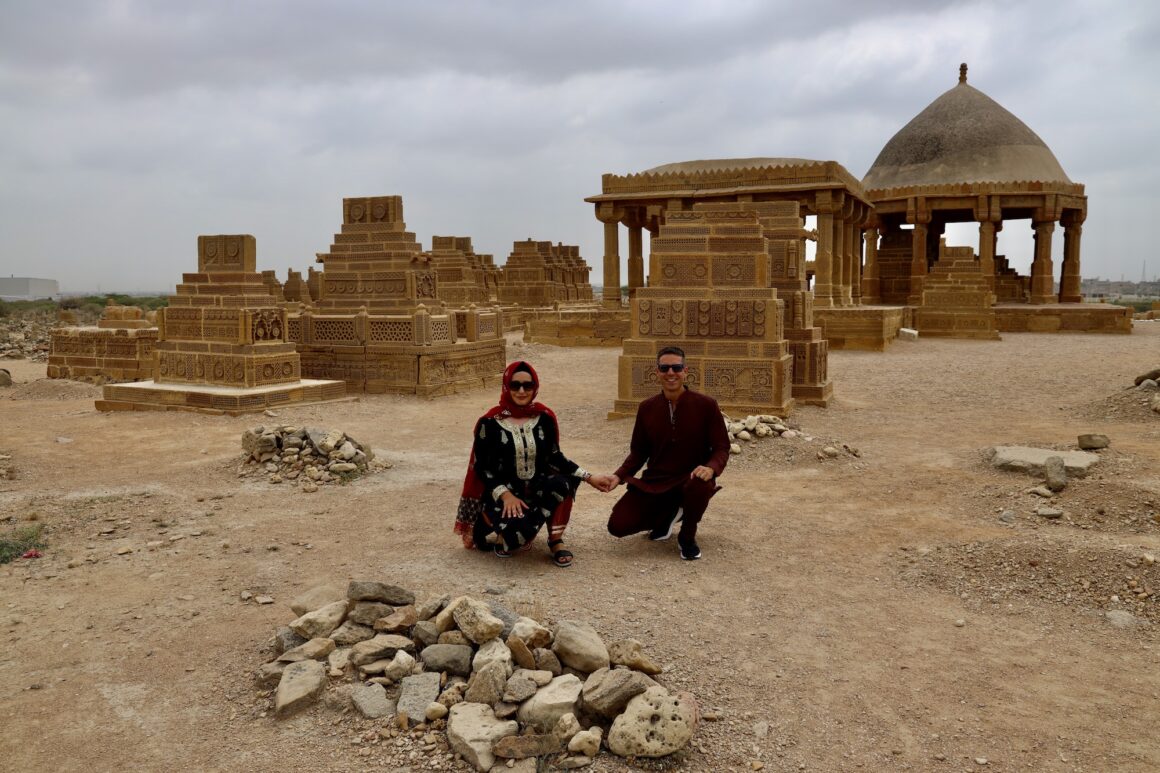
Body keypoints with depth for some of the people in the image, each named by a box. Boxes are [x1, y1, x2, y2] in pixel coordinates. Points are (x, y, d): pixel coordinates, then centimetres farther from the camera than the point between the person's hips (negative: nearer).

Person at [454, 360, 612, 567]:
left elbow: (554, 457, 5)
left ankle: (556, 541, -11)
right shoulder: (490, 423, -8)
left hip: (537, 489, 3)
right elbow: (481, 468, -6)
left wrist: (589, 477, -4)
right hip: (503, 493, -3)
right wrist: (505, 494, -19)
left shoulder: (544, 417, 1)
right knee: (518, 528, -36)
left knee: (562, 483, -33)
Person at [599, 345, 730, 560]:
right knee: (618, 526, -14)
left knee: (701, 486, -40)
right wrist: (619, 476, -8)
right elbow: (638, 452, 9)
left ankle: (687, 537, -5)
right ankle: (669, 514, 17)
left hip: (690, 479, -3)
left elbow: (721, 447, -6)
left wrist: (711, 468, -28)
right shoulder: (647, 408, 1)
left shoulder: (706, 405, -9)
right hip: (653, 482, 3)